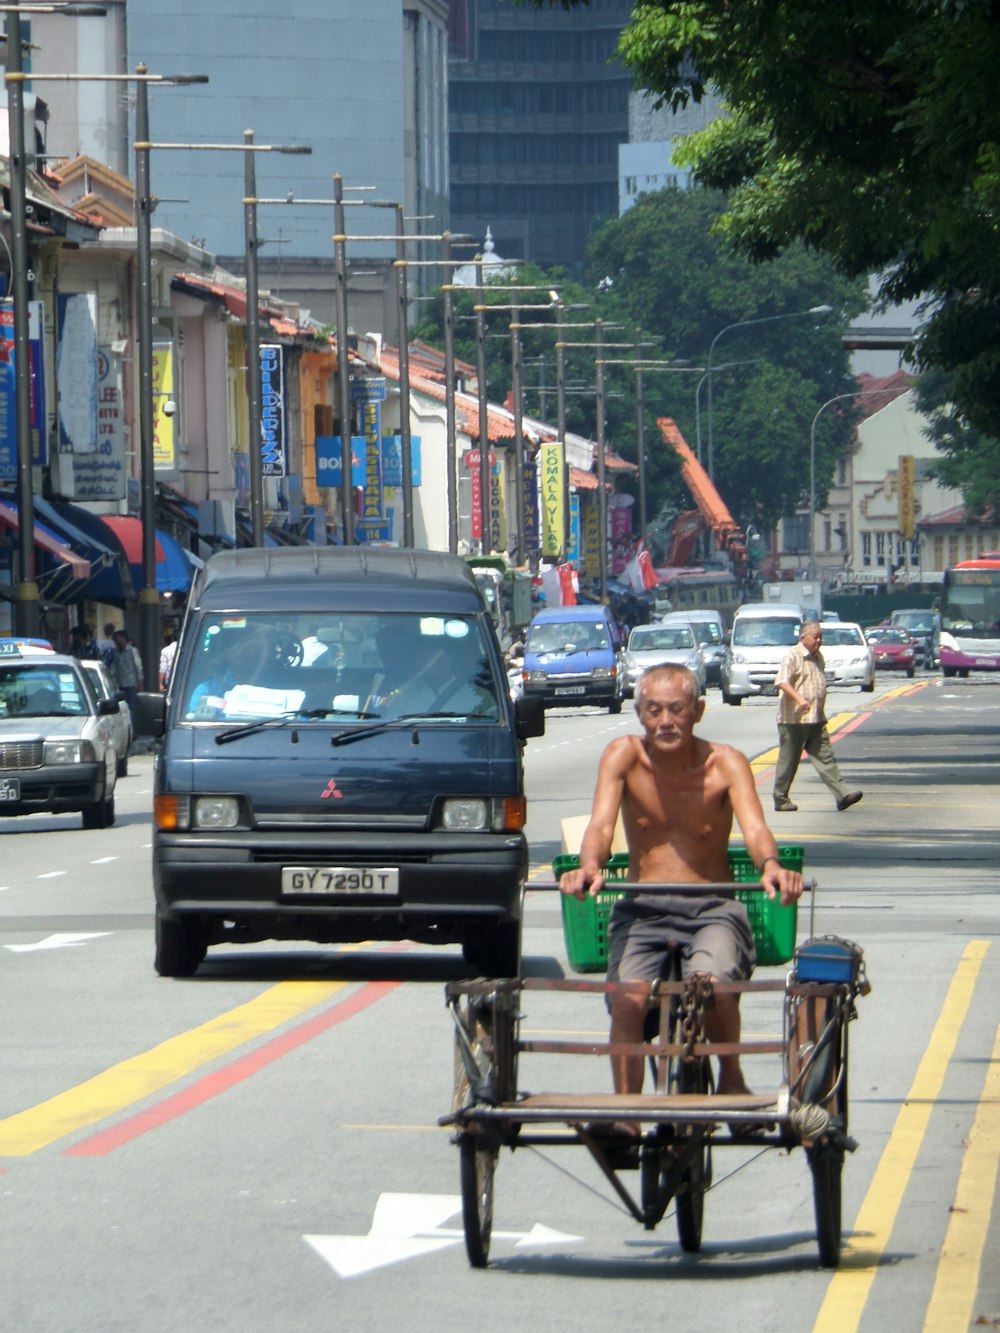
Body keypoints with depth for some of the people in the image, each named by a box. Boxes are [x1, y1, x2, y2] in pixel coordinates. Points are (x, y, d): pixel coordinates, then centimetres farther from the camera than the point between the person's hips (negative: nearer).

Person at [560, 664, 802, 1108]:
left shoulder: (724, 764, -4)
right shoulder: (624, 756, -1)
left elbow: (755, 828, -19)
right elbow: (601, 824, -15)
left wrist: (771, 866, -43)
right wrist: (590, 867, -39)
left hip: (712, 909, -1)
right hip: (642, 909, 1)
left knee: (714, 983, -32)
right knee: (627, 1001, -27)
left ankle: (731, 1075, -4)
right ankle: (624, 1115, -16)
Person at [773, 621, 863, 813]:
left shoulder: (818, 657, 16)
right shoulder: (792, 656, -9)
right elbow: (782, 682, -20)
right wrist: (799, 699, -33)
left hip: (816, 719, 7)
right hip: (794, 718, -7)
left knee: (825, 757, -1)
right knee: (788, 761, 1)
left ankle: (842, 795, -9)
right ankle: (781, 799, 11)